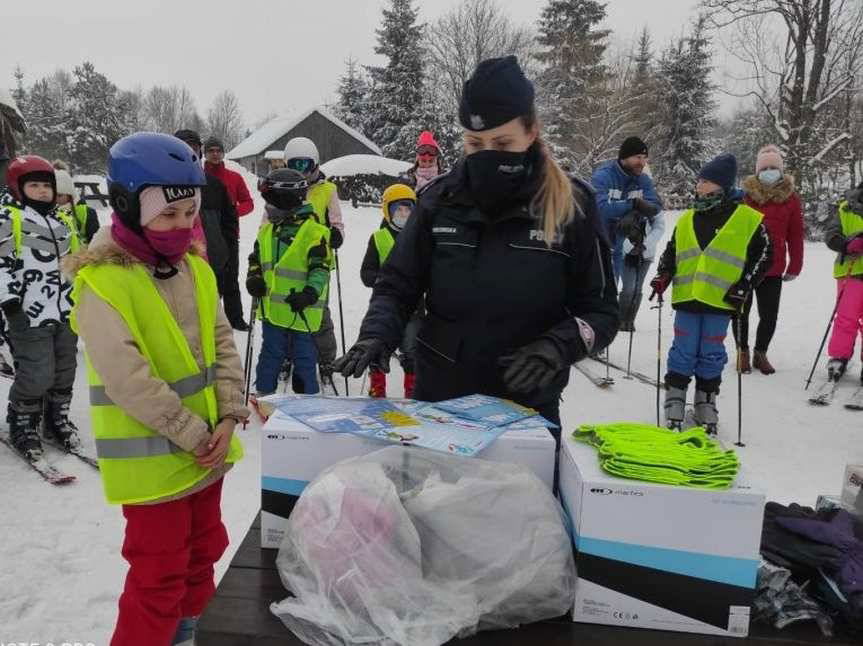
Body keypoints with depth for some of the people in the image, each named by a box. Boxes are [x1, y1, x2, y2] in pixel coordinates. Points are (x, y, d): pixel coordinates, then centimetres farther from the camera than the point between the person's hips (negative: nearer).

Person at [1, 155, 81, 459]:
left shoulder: (64, 221, 15)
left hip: (66, 311, 6)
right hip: (31, 315, -6)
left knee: (64, 371, 13)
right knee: (36, 376, -6)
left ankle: (57, 419, 30)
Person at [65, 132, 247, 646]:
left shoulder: (196, 268, 4)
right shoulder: (102, 281, -18)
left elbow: (223, 345, 3)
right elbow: (129, 378, -23)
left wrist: (228, 418, -8)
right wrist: (194, 435, -20)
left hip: (208, 447, 7)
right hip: (153, 459, -7)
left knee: (203, 550, 23)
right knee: (159, 573, 5)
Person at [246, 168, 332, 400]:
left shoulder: (314, 231, -12)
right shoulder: (268, 230, 10)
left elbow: (321, 268, -15)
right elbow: (256, 258, 20)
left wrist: (310, 293, -27)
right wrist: (254, 278, 2)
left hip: (301, 311, -6)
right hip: (272, 309, 6)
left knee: (304, 357, 8)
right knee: (270, 354, 17)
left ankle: (309, 397, 22)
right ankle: (263, 393, 31)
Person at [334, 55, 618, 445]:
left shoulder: (572, 207, -8)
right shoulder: (441, 201, -3)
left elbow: (601, 311, -4)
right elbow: (397, 287, 2)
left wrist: (557, 346, -22)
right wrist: (377, 334, -17)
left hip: (527, 406, -1)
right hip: (437, 398, 2)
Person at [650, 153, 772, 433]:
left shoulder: (748, 220, 0)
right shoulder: (687, 219, 11)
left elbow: (763, 255, 4)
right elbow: (671, 252, 18)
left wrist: (743, 287, -4)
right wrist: (663, 274, 0)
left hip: (720, 301, -2)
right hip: (686, 298, 2)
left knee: (712, 355, 7)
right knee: (683, 352, 4)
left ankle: (706, 407, 21)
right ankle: (675, 404, 13)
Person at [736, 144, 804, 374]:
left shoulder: (791, 198, 3)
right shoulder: (745, 195, -2)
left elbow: (796, 235, 6)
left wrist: (795, 266, 4)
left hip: (773, 269, 1)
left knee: (769, 315, 4)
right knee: (741, 311, 8)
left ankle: (760, 353, 26)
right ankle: (743, 352, 27)